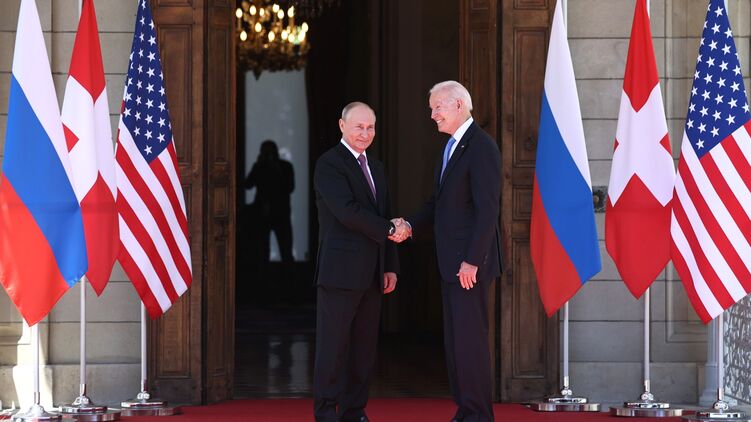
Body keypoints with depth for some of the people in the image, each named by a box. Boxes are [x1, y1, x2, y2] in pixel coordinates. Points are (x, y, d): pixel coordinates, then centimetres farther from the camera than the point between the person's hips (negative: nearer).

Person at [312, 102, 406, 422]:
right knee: (333, 344, -4)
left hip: (371, 274, 8)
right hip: (340, 271, -7)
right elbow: (347, 211, -18)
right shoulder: (329, 164, -7)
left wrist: (390, 266, 14)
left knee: (364, 345, 8)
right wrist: (389, 229, -12)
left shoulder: (375, 167, 19)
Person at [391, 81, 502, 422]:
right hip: (451, 264, 10)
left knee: (470, 339, -7)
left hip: (470, 262, -10)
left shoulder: (481, 147, -14)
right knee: (454, 340, 12)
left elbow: (488, 210, -19)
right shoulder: (450, 147, 17)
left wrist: (472, 261, -21)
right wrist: (411, 225, 5)